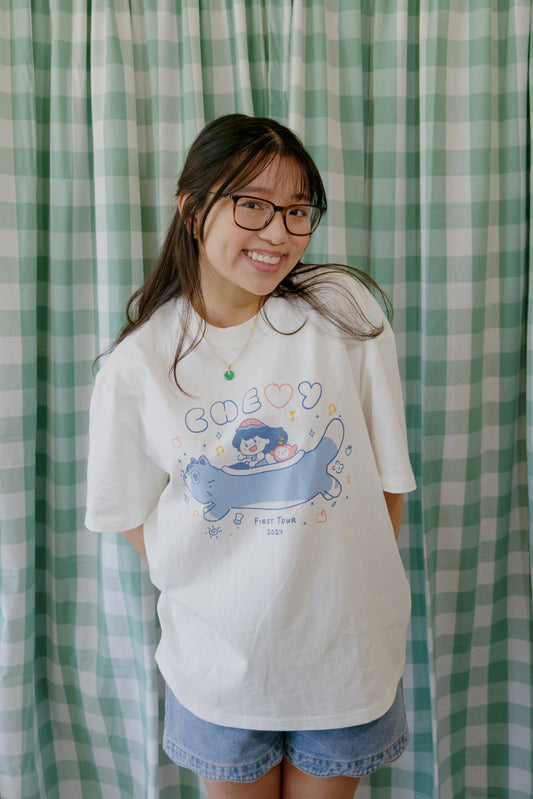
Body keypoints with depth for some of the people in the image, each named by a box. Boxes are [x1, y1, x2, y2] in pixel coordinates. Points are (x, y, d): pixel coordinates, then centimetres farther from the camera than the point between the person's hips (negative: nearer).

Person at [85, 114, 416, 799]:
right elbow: (133, 512, 0)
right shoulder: (137, 363, -11)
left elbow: (387, 474, -5)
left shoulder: (346, 311, -11)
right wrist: (216, 589, -5)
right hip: (218, 658, 0)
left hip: (345, 647, 0)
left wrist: (342, 585, -2)